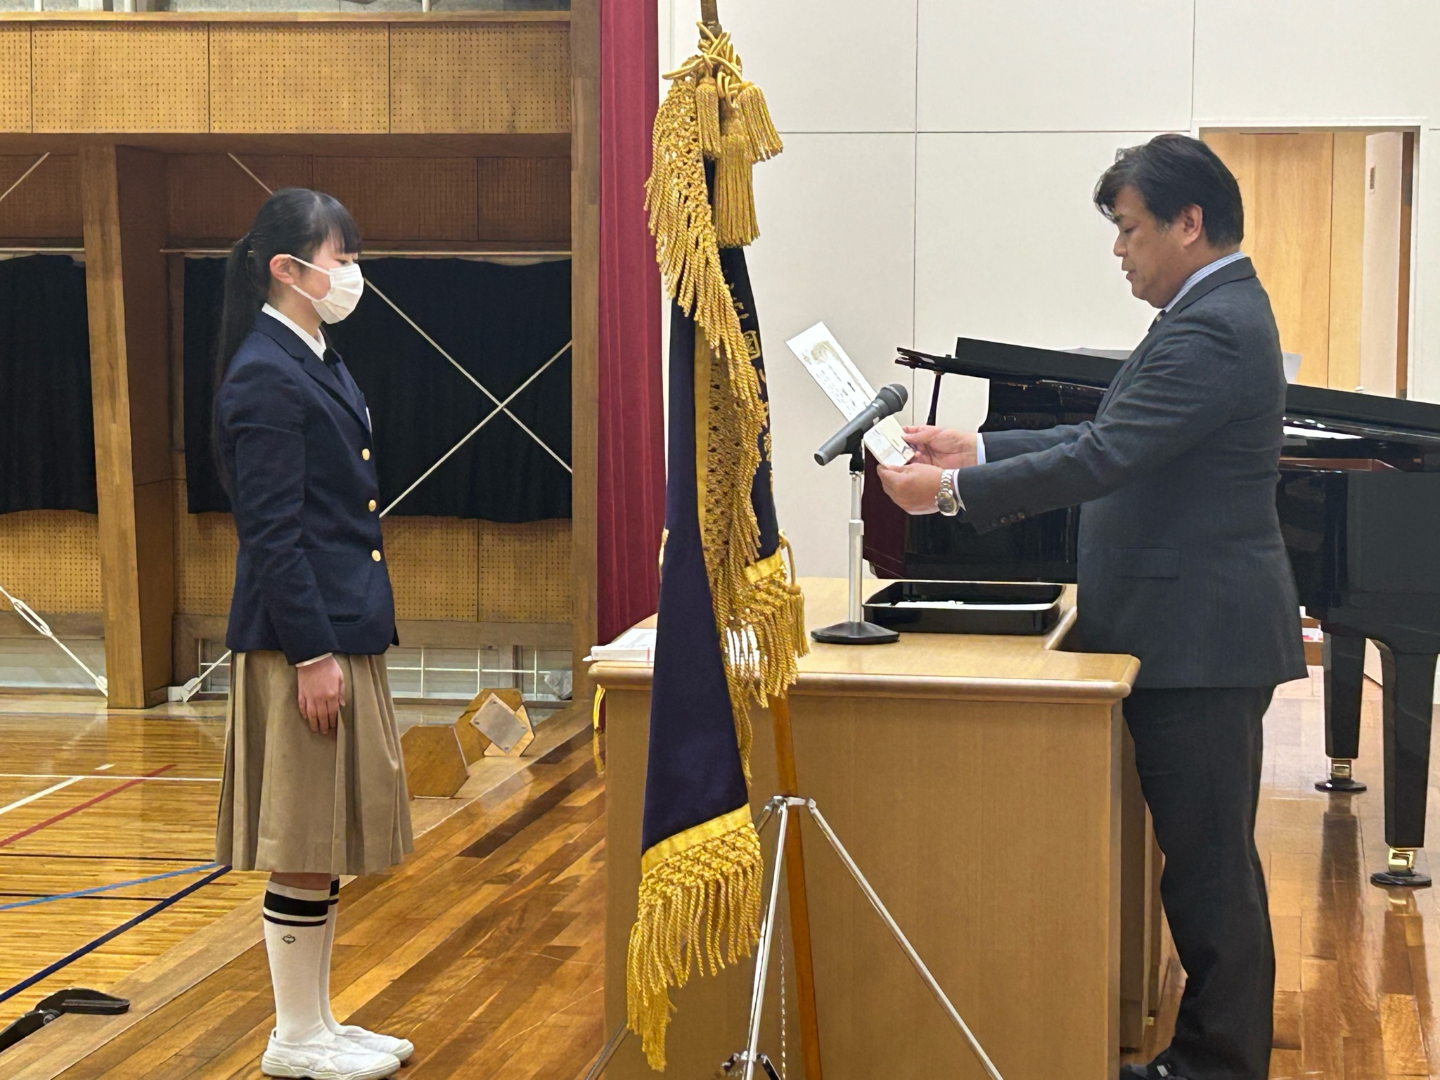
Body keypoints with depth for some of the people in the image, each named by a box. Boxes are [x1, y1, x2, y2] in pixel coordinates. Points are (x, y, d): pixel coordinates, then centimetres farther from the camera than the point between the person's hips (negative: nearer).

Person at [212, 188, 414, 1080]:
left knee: (329, 840, 15)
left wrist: (354, 639, 18)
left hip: (348, 632, 10)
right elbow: (272, 531, -19)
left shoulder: (321, 366, 14)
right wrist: (312, 655, -20)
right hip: (306, 640, -10)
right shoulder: (265, 377, -16)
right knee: (306, 844, -1)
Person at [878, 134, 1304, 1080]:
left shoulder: (1210, 330, -19)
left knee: (1211, 864, -2)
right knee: (1207, 859, 15)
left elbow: (1102, 460, -24)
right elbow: (1112, 440, 16)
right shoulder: (1216, 311, 15)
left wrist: (952, 491, -18)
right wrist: (980, 450, 9)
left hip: (1199, 645, -11)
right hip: (1191, 635, 11)